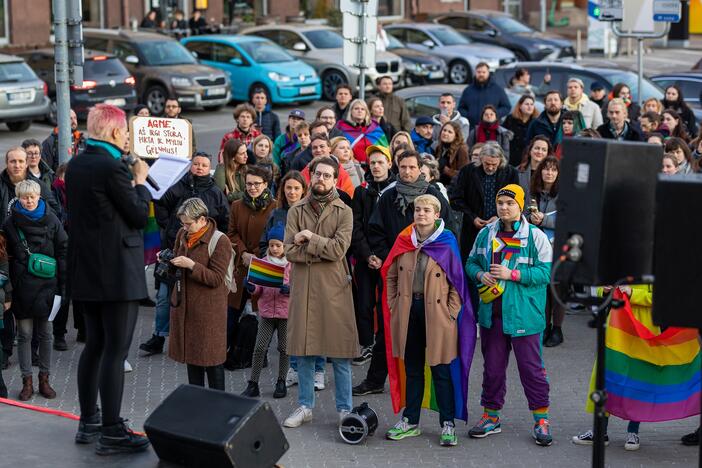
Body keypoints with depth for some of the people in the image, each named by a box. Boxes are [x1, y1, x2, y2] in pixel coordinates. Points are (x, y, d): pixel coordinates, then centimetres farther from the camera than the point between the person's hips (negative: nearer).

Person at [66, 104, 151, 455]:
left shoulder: (75, 165, 7)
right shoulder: (113, 168, -18)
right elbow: (140, 215, -12)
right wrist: (141, 182, 3)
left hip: (85, 269, 9)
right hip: (117, 271, -9)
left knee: (94, 345, 18)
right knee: (116, 350, -4)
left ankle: (88, 423, 25)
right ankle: (111, 432, -1)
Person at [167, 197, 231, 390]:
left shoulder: (220, 241, -14)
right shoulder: (182, 235, 6)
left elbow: (216, 279, -17)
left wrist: (191, 265, -24)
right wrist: (168, 260, 2)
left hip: (208, 307, -7)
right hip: (184, 304, 7)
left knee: (211, 356, -2)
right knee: (190, 353, 12)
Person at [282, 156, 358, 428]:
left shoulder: (344, 212, 2)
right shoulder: (296, 211, 8)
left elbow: (339, 249, -12)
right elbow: (290, 251, -4)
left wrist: (310, 238, -9)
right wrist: (323, 250, -10)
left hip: (334, 288, -2)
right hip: (302, 287, 2)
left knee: (340, 353, 0)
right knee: (304, 350, 8)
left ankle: (344, 409, 9)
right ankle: (305, 407, 19)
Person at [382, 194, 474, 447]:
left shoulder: (446, 242, -4)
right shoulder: (404, 240, 6)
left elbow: (457, 280, -3)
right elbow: (391, 276, 13)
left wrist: (451, 313, -8)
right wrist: (393, 307, 5)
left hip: (436, 313, -4)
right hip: (408, 311, 4)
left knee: (441, 370, 1)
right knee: (412, 368, 13)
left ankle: (448, 424, 9)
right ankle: (410, 421, 23)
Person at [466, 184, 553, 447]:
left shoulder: (535, 236, -6)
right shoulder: (486, 234, 8)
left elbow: (546, 272, -11)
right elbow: (471, 262, 16)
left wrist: (512, 274, -18)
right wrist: (480, 275, -6)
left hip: (523, 314, -4)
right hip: (491, 313, 4)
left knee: (531, 366, 1)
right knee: (492, 366, 13)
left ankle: (541, 419, 11)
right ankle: (491, 416, 25)